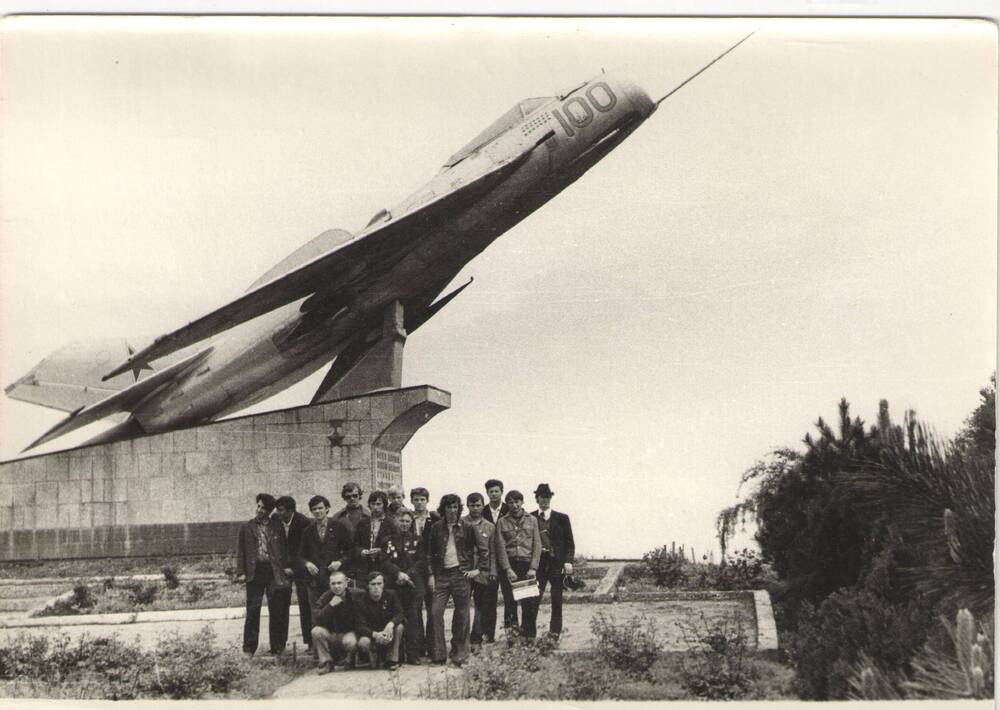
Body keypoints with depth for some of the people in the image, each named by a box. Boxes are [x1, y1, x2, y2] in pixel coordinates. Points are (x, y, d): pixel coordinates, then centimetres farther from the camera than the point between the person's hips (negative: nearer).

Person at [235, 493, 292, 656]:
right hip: (254, 571, -1)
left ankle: (277, 648, 9)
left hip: (274, 571, 1)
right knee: (253, 610, 2)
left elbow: (283, 548, 12)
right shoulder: (246, 527, 9)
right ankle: (249, 648, 11)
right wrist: (241, 572, -3)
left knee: (276, 609, 1)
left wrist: (286, 566, -2)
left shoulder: (277, 526, 11)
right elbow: (240, 551, 6)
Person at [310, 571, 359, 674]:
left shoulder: (354, 597, -8)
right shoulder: (326, 597, -3)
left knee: (350, 642, -35)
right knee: (316, 631, -27)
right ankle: (326, 662, -10)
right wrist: (330, 606, -24)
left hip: (348, 633, -2)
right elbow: (316, 620, -16)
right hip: (330, 634, 2)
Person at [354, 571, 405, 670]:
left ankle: (392, 659, -12)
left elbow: (399, 614, -14)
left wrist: (391, 624, -37)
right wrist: (375, 634, -38)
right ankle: (375, 658, 1)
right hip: (370, 633, -2)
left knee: (399, 627, -28)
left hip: (387, 632, 2)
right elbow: (359, 626, -20)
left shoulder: (391, 595, -6)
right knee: (363, 643, -35)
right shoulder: (360, 599, -14)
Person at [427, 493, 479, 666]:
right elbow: (430, 553, 9)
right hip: (441, 575, 1)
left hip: (461, 574, -1)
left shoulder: (467, 528, 3)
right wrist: (431, 575, 2)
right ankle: (437, 654, -2)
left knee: (462, 614, 2)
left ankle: (459, 654, 12)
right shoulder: (436, 528, 7)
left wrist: (476, 568, -1)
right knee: (436, 611, -7)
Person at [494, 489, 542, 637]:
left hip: (528, 565, 0)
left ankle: (529, 636, 3)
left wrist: (533, 568, -6)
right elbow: (501, 547, 0)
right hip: (508, 565, 0)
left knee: (530, 604, -3)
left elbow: (537, 546, 5)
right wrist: (508, 569, -10)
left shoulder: (532, 520, 10)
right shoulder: (502, 522, 7)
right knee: (510, 603, -1)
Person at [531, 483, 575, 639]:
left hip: (557, 563, 0)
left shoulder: (562, 518, 8)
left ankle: (555, 633, 8)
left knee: (557, 600, 1)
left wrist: (568, 561, -7)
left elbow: (569, 543, 6)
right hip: (537, 563, 0)